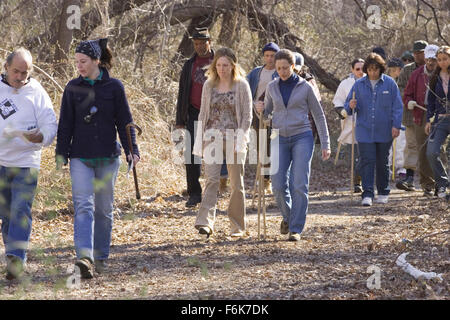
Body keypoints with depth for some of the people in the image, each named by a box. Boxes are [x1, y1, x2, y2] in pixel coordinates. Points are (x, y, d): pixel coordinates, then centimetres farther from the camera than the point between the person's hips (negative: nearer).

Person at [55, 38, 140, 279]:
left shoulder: (114, 87, 0)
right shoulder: (73, 88, 4)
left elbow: (124, 122, 2)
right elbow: (65, 124, 6)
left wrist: (132, 150, -6)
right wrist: (61, 153, 1)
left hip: (108, 157, 0)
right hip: (80, 157, 0)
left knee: (104, 209, 8)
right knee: (83, 205, -14)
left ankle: (101, 257, 20)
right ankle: (85, 258, -26)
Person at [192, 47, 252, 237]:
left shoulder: (241, 86, 0)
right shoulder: (209, 85, 8)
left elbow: (247, 115, -2)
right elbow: (203, 114, 12)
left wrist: (240, 140, -11)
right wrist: (200, 141, 7)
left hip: (234, 138, -2)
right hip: (213, 138, 2)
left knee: (236, 184, 4)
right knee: (211, 179, -13)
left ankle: (238, 226, 14)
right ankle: (206, 222, -23)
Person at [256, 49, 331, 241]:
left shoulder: (305, 87, -1)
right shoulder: (272, 88, 7)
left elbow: (319, 115, 3)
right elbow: (267, 112, 20)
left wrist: (325, 144, -1)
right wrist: (260, 111, -6)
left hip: (302, 138, -3)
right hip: (280, 139, 3)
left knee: (299, 185, -10)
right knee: (279, 185, -4)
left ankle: (296, 229, -5)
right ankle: (287, 216, 24)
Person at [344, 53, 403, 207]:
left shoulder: (390, 83, 0)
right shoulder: (359, 84, 4)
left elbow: (397, 106, 1)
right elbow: (347, 106, 8)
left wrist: (396, 125, -7)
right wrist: (351, 106, -16)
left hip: (384, 132, 0)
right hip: (365, 131, 0)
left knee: (382, 163, 10)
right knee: (367, 162, -8)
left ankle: (383, 193, 22)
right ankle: (367, 194, -11)